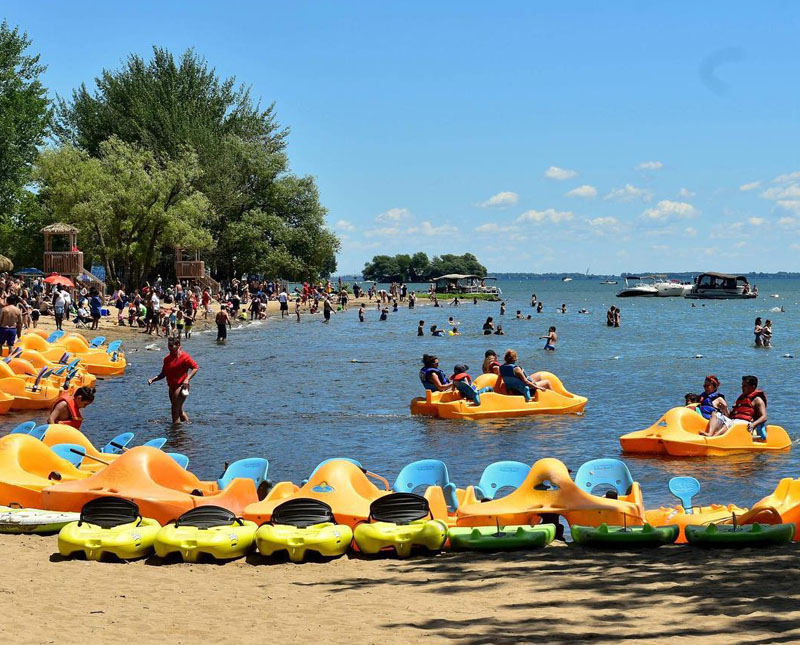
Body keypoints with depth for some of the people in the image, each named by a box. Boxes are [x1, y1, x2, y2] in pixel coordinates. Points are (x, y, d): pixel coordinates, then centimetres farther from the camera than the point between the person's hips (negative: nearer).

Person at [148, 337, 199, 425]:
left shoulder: (184, 357, -11)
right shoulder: (167, 359, 11)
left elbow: (195, 367, -11)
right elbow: (163, 374, 17)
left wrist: (187, 379, -22)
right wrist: (152, 380, 3)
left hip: (181, 387, -8)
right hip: (172, 387, 8)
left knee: (175, 411, -10)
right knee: (179, 411, 16)